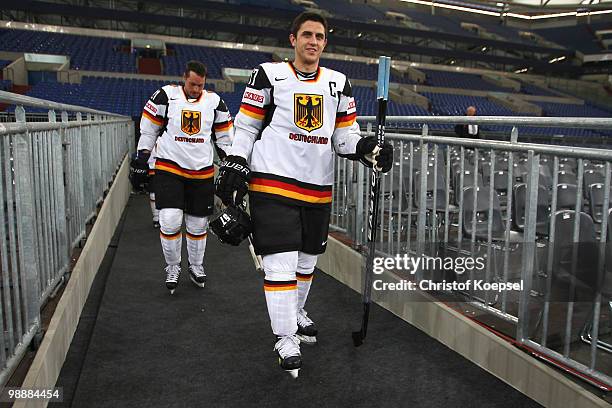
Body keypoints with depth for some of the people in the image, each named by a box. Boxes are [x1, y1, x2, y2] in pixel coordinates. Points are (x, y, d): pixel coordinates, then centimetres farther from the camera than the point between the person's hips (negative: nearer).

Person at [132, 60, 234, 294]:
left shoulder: (214, 102, 3)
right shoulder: (165, 96, -4)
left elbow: (225, 137, 11)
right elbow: (148, 129, 4)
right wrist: (142, 160, 5)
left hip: (202, 173, 2)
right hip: (169, 169, -2)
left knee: (198, 224, 10)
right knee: (170, 221, -12)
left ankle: (196, 266, 31)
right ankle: (172, 267, 11)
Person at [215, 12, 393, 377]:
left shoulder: (339, 83, 11)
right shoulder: (268, 75, 0)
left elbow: (344, 135, 9)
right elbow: (245, 127, 2)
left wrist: (367, 148, -10)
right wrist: (234, 166, -6)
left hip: (318, 188, 5)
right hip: (273, 182, -4)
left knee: (307, 258, 17)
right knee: (281, 260, -7)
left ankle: (296, 313, 41)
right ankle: (286, 338, 6)